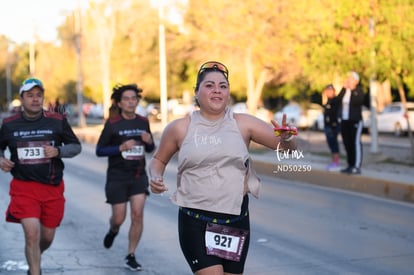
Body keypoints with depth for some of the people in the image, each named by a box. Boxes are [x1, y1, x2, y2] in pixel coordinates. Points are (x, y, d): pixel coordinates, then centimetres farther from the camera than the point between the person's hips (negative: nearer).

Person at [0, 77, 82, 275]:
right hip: (23, 187, -2)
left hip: (53, 187, 2)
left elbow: (76, 146, 6)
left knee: (47, 237, 12)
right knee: (32, 233, -18)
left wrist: (58, 151, -13)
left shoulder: (58, 121, 0)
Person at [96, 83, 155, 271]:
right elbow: (99, 151, -6)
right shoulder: (112, 124, -7)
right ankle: (113, 231, 41)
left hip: (138, 176, 3)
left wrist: (149, 142, -7)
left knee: (138, 215, -9)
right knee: (119, 218, 3)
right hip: (117, 177, -3)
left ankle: (130, 256, 3)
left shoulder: (143, 122, 5)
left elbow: (150, 149, 17)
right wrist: (121, 148, -19)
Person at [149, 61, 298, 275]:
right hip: (195, 220, -2)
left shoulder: (243, 124, 0)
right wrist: (156, 177, -6)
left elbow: (286, 146, -2)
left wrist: (286, 138, -25)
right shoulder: (180, 128, -1)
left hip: (236, 219, 2)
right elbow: (158, 159, 15)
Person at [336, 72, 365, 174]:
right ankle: (350, 165, 15)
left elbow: (358, 101, -21)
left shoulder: (359, 90, -4)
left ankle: (357, 167, -11)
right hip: (344, 121, 7)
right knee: (347, 144, 8)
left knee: (355, 143, -9)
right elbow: (338, 99, -2)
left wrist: (352, 90, -15)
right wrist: (344, 88, -7)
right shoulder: (344, 90, 13)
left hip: (355, 121, -7)